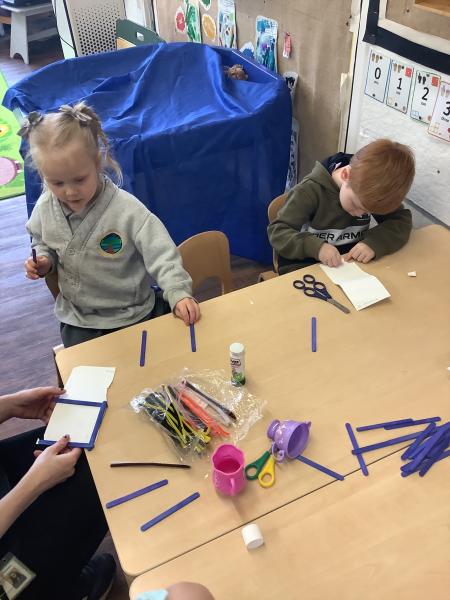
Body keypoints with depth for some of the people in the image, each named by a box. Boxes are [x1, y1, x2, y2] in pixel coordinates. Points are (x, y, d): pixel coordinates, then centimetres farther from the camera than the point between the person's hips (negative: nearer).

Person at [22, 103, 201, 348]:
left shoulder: (126, 209, -24)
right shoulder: (45, 209, -8)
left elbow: (161, 253, -24)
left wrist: (178, 293, -35)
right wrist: (43, 260, -8)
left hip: (132, 316, -3)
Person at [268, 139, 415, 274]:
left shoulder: (374, 189, -6)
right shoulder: (310, 191, -18)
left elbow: (402, 220, -2)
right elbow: (277, 232, -18)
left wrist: (374, 242, -22)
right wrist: (316, 247, -33)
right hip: (305, 266, -3)